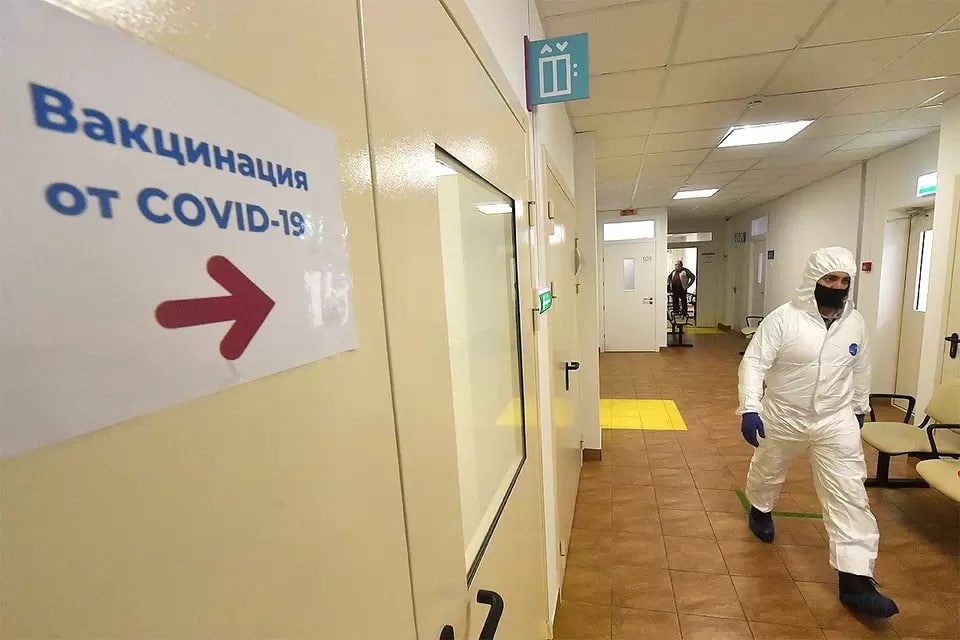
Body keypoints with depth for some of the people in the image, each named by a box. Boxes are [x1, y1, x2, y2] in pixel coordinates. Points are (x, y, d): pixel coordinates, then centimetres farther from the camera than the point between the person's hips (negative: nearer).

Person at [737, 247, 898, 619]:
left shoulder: (855, 323, -2)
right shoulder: (783, 319, -18)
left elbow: (860, 369, 14)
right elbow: (754, 362, -21)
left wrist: (859, 407, 21)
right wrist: (749, 408, -30)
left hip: (836, 420, 3)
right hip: (783, 416, -3)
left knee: (848, 493, -2)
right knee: (767, 471, 20)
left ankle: (855, 581, 7)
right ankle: (760, 510, 52)